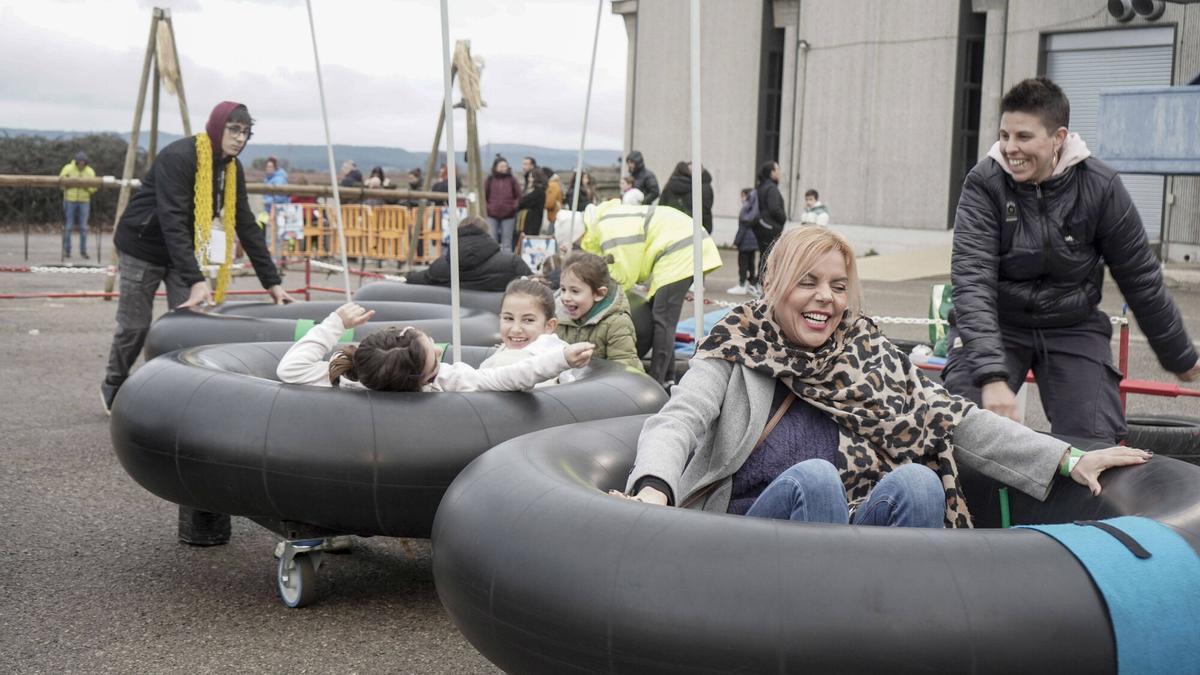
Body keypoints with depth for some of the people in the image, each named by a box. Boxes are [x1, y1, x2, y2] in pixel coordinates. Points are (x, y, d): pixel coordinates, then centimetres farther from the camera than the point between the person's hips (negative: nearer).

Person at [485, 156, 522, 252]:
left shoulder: (512, 179, 3)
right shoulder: (489, 180, 3)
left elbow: (519, 195, 5)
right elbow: (483, 196, 7)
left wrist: (514, 206, -4)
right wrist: (486, 207, -1)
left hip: (508, 215, 0)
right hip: (492, 215, 0)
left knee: (507, 243, 5)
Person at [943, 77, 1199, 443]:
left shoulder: (1100, 186, -11)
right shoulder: (984, 183, -16)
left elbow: (1141, 281, 1)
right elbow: (972, 279, -26)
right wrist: (992, 375, -37)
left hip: (1073, 328, 1)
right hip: (995, 326, -1)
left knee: (1094, 442, -10)